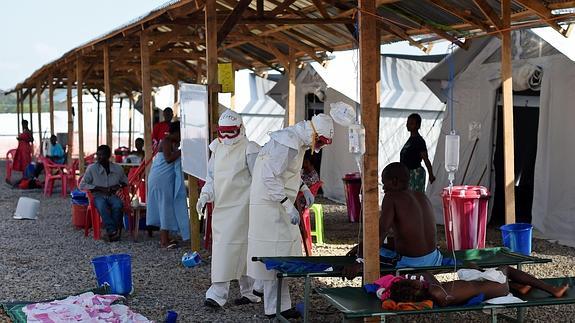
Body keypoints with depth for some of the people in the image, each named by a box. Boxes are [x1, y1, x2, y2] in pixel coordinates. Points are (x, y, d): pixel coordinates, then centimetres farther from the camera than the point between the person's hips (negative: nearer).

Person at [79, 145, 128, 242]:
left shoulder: (118, 168, 7)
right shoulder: (92, 168, 1)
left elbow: (125, 181, 23)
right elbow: (82, 185, -2)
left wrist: (118, 186, -2)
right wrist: (100, 188, -11)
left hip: (112, 195, 2)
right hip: (98, 196, -2)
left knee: (118, 205, -34)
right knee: (102, 207, -37)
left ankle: (112, 232, -28)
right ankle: (112, 231, -39)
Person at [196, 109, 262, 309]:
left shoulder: (249, 150, -8)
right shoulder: (217, 148, 12)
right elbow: (211, 176, 20)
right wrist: (205, 195, 4)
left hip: (240, 206, -6)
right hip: (221, 206, 7)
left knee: (229, 245, -11)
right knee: (242, 248, 11)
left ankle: (218, 293, -11)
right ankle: (249, 292, 20)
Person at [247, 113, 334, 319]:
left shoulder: (296, 140, 12)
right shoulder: (288, 144, -21)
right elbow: (270, 177, -28)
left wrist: (304, 188, 15)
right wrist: (289, 205, -28)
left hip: (278, 204, 10)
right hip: (269, 205, -10)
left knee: (287, 247, 12)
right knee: (276, 255, -7)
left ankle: (279, 304, 18)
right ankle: (276, 308, 0)